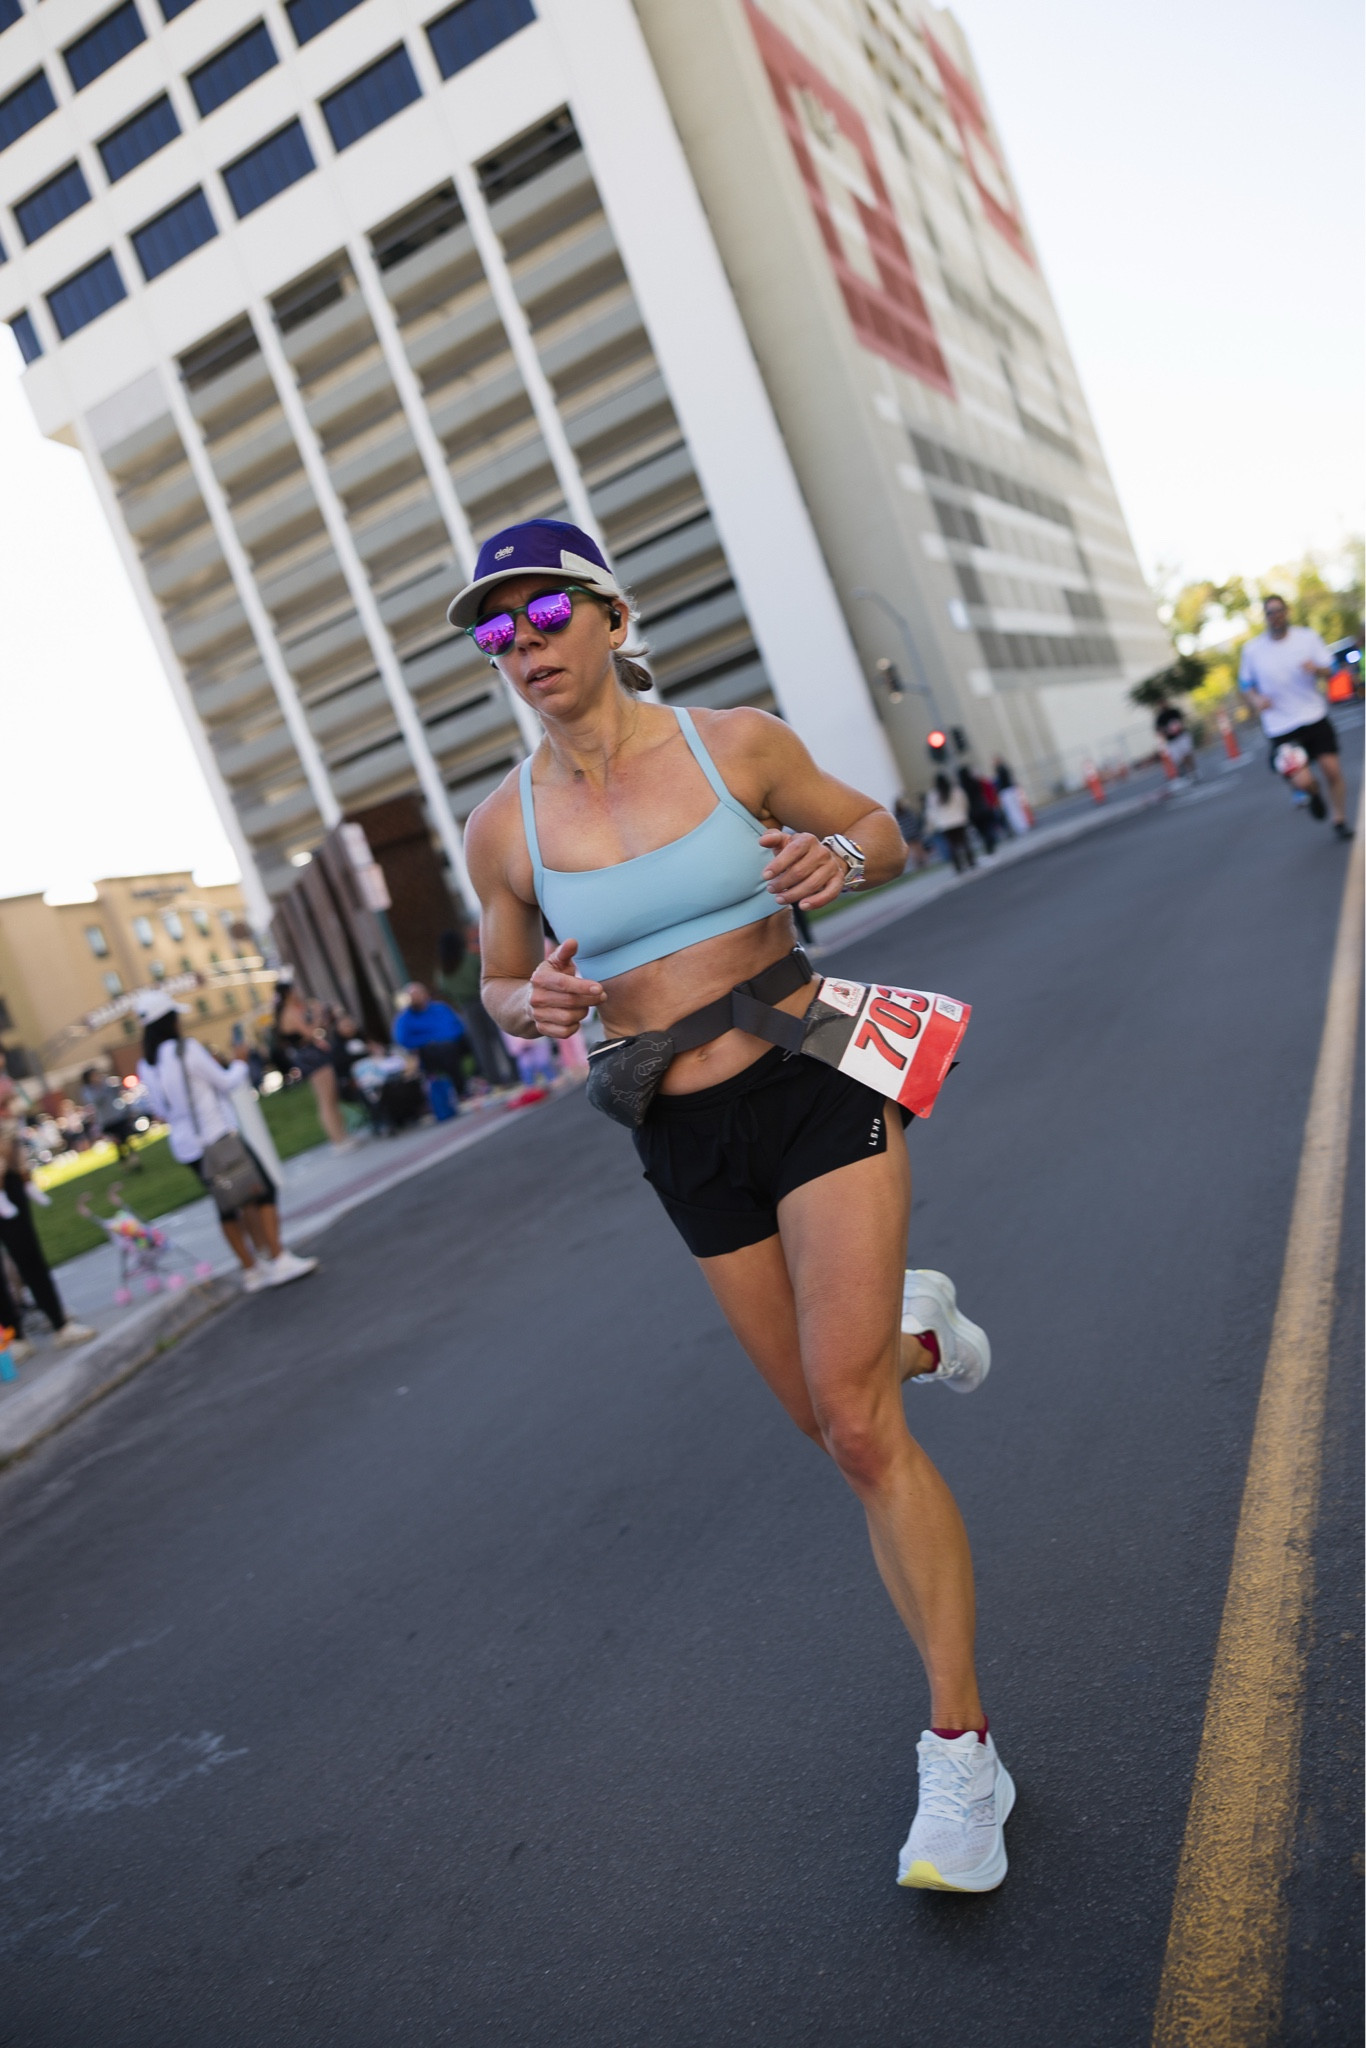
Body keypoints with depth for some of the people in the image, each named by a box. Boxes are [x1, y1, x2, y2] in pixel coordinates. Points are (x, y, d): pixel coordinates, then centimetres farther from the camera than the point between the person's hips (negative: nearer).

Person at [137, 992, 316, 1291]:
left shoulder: (145, 1066, 7)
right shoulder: (188, 1050, -15)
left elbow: (161, 1110, 16)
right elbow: (226, 1082, -9)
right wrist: (240, 1063, 11)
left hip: (186, 1146, 7)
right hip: (217, 1135, -7)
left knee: (228, 1203, 14)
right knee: (263, 1190, 1)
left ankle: (252, 1268, 19)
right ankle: (279, 1260, -3)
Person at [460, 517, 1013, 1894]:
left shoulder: (736, 742, -5)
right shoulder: (505, 828, 0)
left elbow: (878, 827, 10)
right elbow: (500, 986, 13)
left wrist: (839, 858, -14)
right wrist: (536, 1006, -11)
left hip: (817, 1086, -3)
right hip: (687, 1144, 3)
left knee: (858, 1426, -13)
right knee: (829, 1416, 15)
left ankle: (959, 1750, 4)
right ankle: (906, 1320, 52)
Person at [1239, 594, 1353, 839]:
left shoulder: (1308, 636, 1)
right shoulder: (1252, 649, -2)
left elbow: (1330, 669, 7)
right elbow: (1246, 684, 9)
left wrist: (1316, 669, -17)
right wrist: (1255, 699, -13)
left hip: (1315, 717, 2)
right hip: (1281, 727, -2)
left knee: (1332, 769, -2)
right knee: (1303, 780, -16)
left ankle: (1340, 820, 22)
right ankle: (1314, 794, 23)